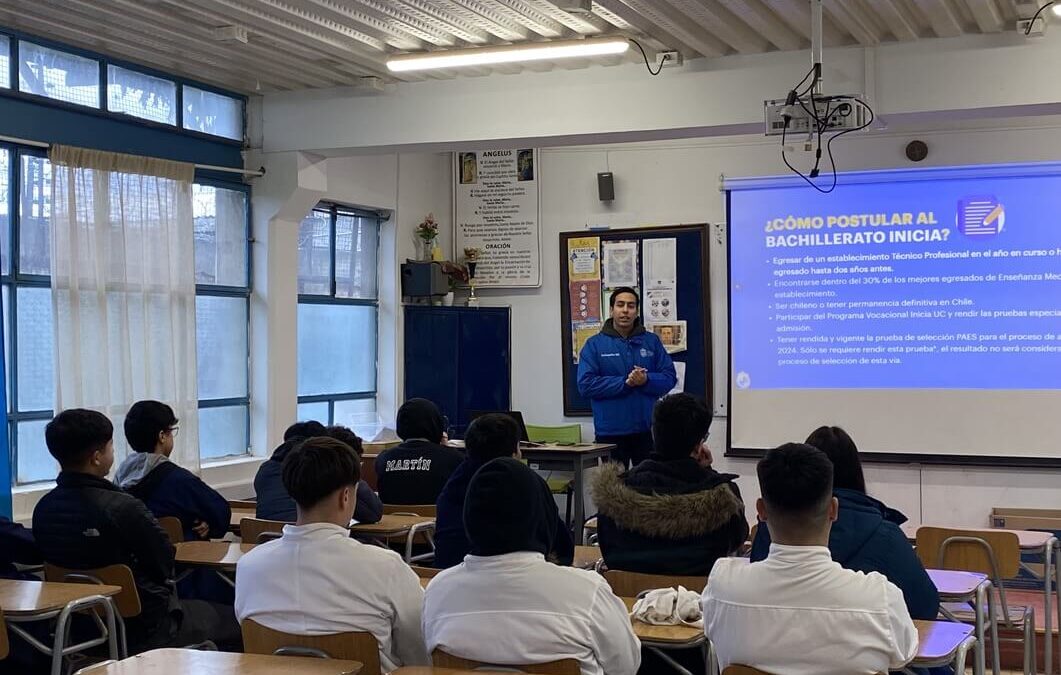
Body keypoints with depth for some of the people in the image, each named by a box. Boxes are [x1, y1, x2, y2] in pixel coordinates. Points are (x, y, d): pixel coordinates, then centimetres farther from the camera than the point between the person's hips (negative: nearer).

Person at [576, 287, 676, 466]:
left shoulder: (652, 341, 8)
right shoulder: (594, 344, 1)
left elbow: (669, 378, 3)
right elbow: (586, 384, -9)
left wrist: (646, 380, -17)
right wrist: (625, 382, -15)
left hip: (647, 429, 2)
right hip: (610, 431, -2)